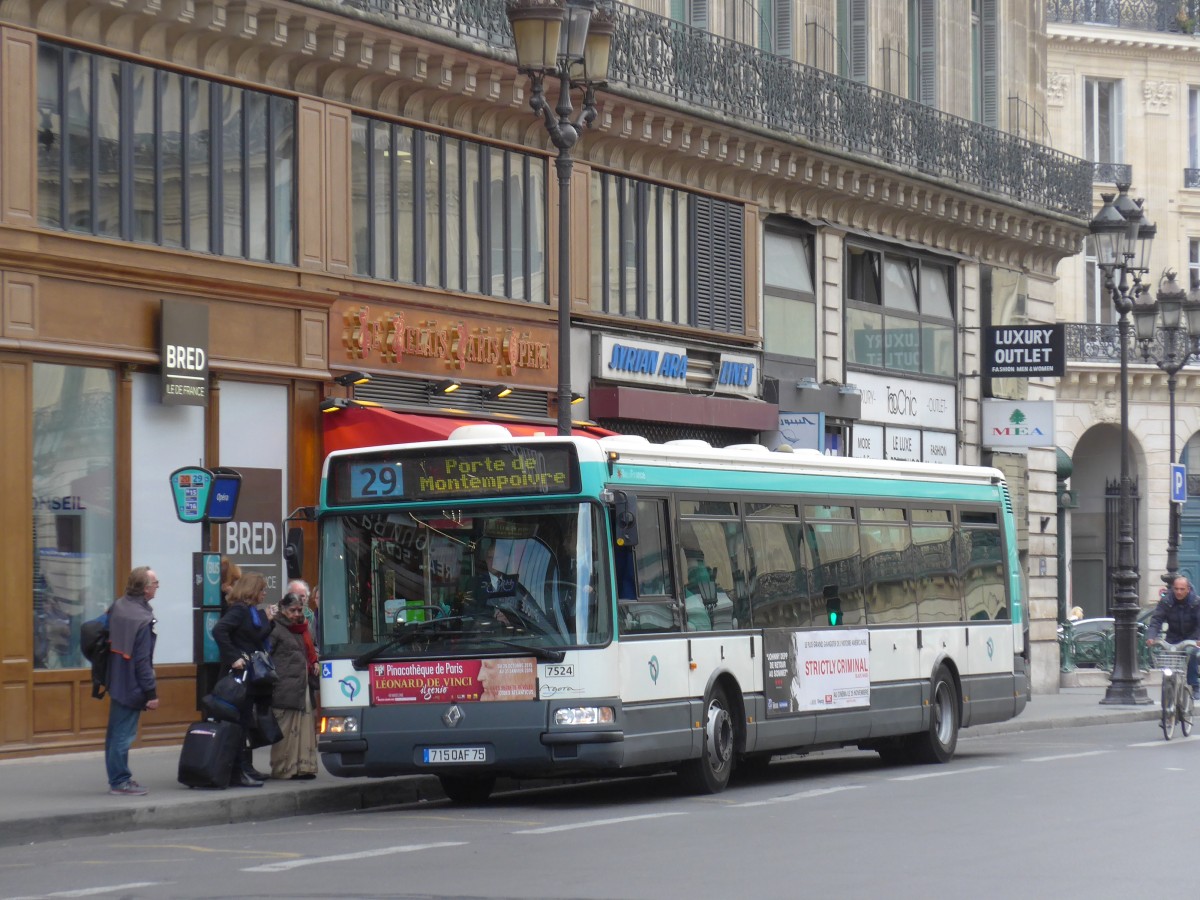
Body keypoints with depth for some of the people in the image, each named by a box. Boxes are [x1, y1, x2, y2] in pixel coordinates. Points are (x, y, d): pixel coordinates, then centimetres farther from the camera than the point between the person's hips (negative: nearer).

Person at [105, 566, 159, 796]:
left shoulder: (118, 606, 3)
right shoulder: (142, 620, -22)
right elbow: (142, 661, -22)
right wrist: (151, 692, -17)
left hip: (116, 681, 9)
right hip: (132, 687, -9)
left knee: (115, 732, 16)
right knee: (124, 734, -2)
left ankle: (117, 778, 25)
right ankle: (120, 782, 4)